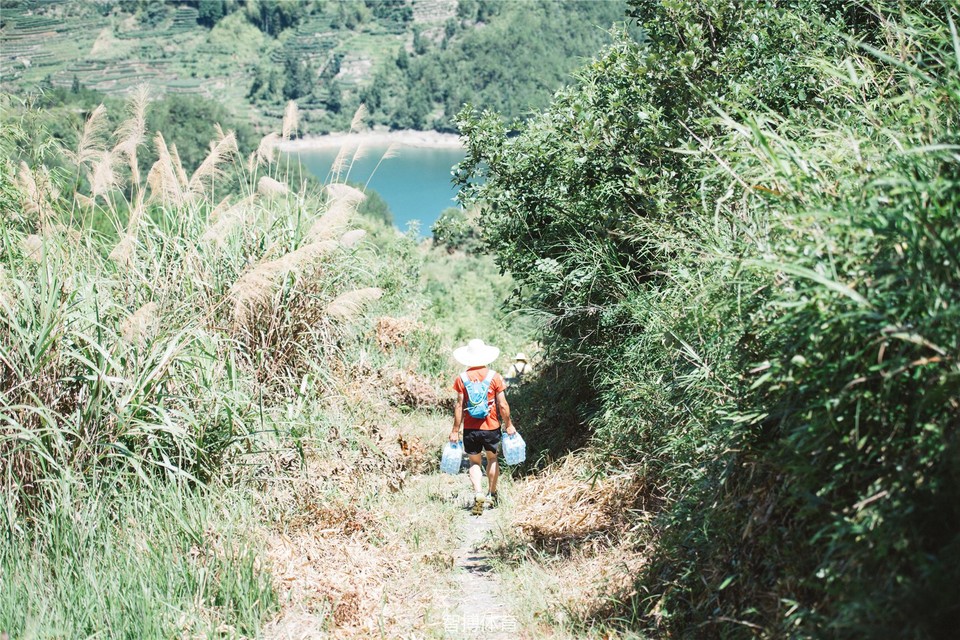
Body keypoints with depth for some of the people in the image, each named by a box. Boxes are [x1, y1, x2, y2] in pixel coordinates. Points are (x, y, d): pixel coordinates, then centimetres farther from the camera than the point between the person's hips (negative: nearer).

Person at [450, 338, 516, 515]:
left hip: (470, 428, 0)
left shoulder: (462, 378, -5)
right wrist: (509, 425, 8)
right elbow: (502, 404, -5)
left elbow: (459, 406, -5)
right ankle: (492, 494, 31)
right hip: (491, 427, 0)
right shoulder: (494, 377, -6)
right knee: (492, 459, 21)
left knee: (474, 462, 10)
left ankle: (478, 494, -11)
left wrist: (455, 430, 2)